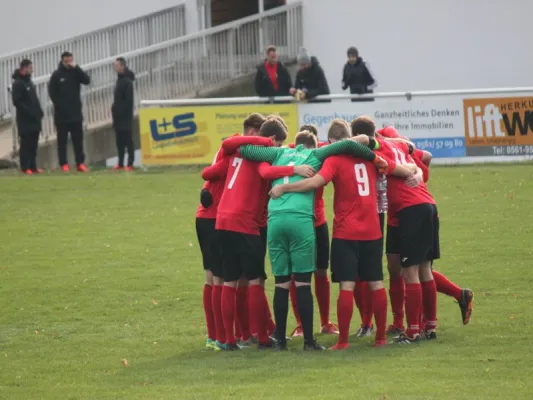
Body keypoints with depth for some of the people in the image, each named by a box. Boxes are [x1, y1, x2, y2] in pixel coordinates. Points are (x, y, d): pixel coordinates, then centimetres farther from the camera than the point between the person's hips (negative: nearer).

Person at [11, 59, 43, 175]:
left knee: (33, 144, 9)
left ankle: (33, 166, 13)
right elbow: (17, 101, -18)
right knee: (26, 144, -7)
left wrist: (39, 111, 10)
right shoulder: (18, 83, -11)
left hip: (35, 119, 8)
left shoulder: (29, 82, 17)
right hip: (25, 120, -8)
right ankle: (25, 168, -5)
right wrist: (29, 112, -20)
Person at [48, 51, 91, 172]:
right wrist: (59, 104, -10)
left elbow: (87, 80, -10)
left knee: (78, 139, 3)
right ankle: (64, 164, 3)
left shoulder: (76, 72, 6)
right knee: (62, 140, 1)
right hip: (62, 114, -2)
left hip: (76, 112, 2)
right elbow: (52, 92, -3)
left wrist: (76, 68, -17)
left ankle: (80, 163, 6)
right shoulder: (56, 75, -1)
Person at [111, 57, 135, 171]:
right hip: (118, 117, 9)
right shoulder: (120, 79, 14)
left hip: (125, 116, -9)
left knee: (128, 140, -6)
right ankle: (120, 163, 14)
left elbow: (128, 101, -19)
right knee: (120, 141, 10)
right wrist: (115, 109, 11)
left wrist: (120, 112, -19)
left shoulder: (127, 81, -14)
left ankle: (130, 164, -4)